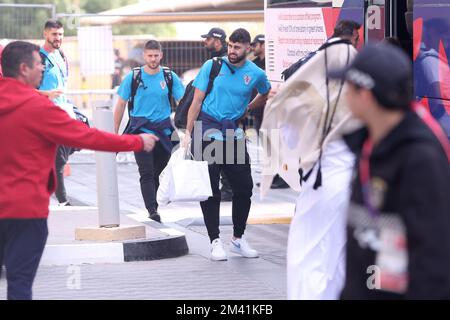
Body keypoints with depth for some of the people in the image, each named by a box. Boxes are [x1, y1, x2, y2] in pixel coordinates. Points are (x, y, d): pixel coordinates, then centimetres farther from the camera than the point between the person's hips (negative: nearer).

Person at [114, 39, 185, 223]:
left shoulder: (170, 77, 3)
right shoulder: (133, 77, 1)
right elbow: (121, 105, 7)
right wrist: (114, 133, 6)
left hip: (163, 131, 2)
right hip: (140, 130, -2)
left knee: (155, 173, 11)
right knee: (146, 173, -13)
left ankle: (151, 206, 25)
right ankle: (152, 211, -20)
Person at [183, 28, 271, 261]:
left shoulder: (256, 74, 2)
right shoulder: (211, 66, -2)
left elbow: (266, 94, 25)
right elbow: (197, 101, 0)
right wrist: (188, 133, -4)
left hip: (233, 132, 2)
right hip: (207, 131, -2)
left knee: (244, 187, 3)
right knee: (210, 189, -2)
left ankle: (238, 238, 18)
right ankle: (215, 241, 5)